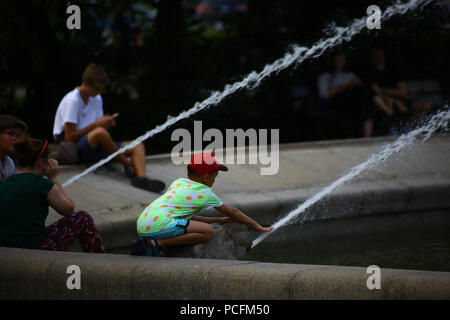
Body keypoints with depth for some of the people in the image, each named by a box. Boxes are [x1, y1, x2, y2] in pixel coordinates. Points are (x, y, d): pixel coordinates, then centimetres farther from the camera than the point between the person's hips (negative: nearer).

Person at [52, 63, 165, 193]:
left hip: (94, 149, 8)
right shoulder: (72, 101, -11)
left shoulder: (97, 99, 15)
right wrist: (96, 124, -17)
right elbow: (70, 137, -17)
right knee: (100, 132, -40)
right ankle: (128, 166, -19)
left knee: (137, 145, -9)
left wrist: (106, 123, -6)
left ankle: (141, 177, -39)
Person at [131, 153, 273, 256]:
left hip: (141, 224, 8)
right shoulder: (204, 193, 6)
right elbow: (232, 213, 17)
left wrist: (217, 220, 36)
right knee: (208, 231, -11)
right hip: (159, 224, -8)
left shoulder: (178, 182, 26)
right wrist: (256, 226, 29)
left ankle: (143, 243, 11)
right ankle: (159, 243, -15)